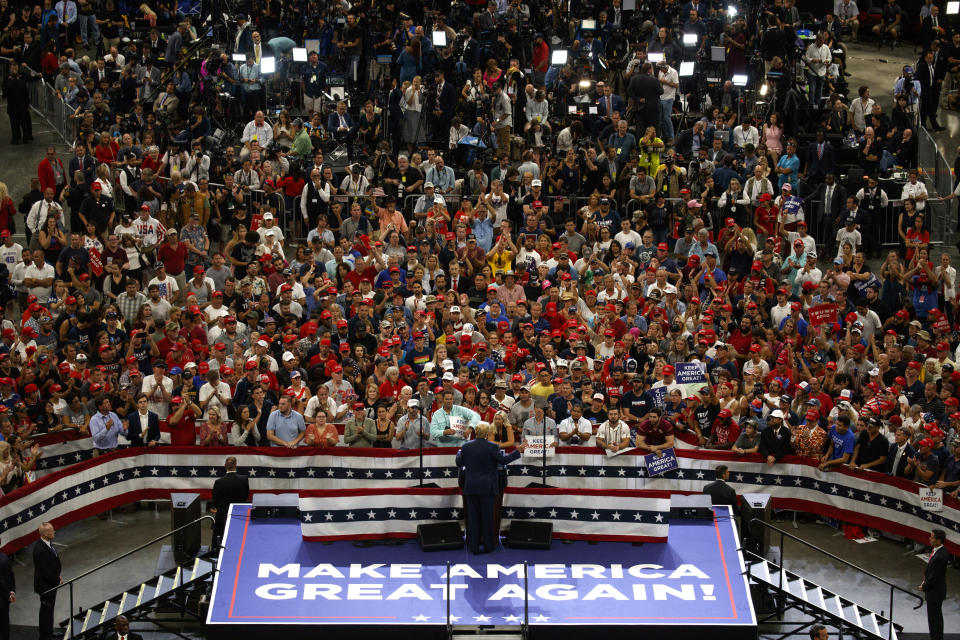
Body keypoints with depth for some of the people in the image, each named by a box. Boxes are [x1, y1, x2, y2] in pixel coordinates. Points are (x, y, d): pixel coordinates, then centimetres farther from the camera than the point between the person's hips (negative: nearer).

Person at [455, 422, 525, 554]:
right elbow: (504, 460, -8)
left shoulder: (466, 446, 2)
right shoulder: (492, 447, -9)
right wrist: (518, 451, 2)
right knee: (487, 516, 5)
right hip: (487, 487, -3)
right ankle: (488, 546, 10)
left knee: (473, 517, 6)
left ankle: (474, 546, 7)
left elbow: (459, 464, 9)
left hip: (470, 487, 3)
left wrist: (459, 452, 29)